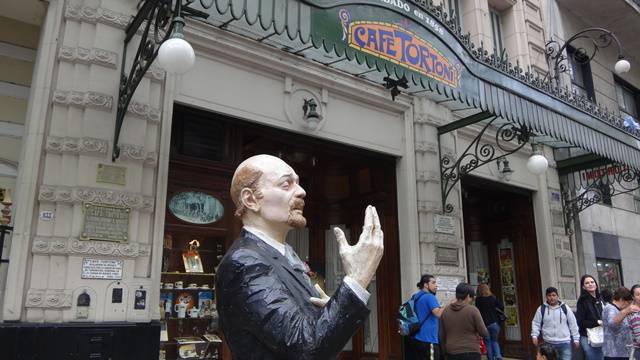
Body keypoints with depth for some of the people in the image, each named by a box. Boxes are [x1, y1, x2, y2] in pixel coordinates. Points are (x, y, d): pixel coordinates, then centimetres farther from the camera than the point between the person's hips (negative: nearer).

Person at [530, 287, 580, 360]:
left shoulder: (565, 308, 1)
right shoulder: (542, 309, 0)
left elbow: (573, 324, 7)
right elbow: (536, 323, 5)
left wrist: (576, 339, 7)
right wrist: (534, 335, -8)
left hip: (565, 343, 0)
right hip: (549, 343, 0)